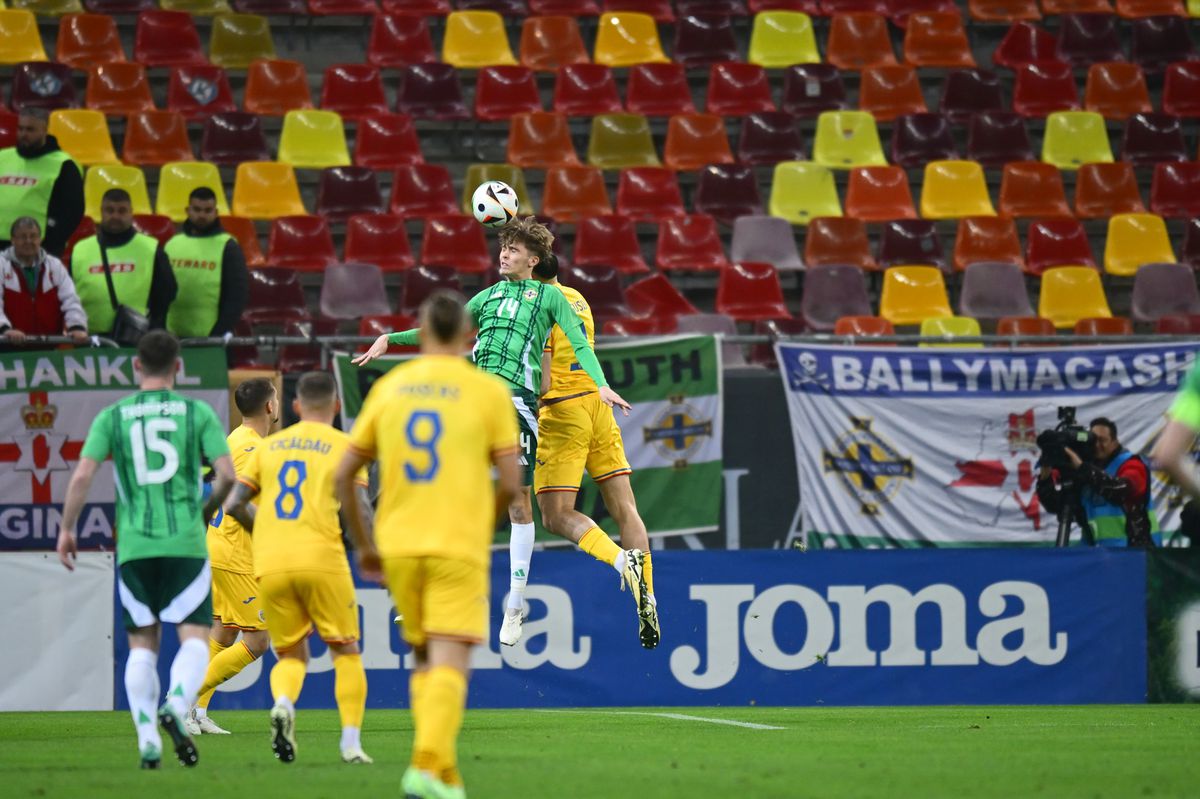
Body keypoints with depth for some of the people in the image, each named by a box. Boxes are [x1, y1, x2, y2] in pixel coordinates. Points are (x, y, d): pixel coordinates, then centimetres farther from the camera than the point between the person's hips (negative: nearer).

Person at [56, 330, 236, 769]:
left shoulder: (112, 416, 4)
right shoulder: (197, 413, 2)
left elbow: (82, 475, -5)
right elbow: (227, 474, -4)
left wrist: (67, 529, 6)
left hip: (134, 547, 2)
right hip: (186, 543, -2)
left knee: (142, 645, 11)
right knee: (194, 638, 1)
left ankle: (147, 738, 1)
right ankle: (176, 706, -26)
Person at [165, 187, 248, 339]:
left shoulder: (228, 247, 0)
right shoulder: (173, 244, 12)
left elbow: (237, 294, -5)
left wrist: (220, 332, -13)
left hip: (211, 336, -4)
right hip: (174, 336, 4)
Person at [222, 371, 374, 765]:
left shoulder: (268, 445, 15)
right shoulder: (344, 446, 5)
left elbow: (234, 505, 11)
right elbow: (359, 509, -4)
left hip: (270, 566, 3)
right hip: (322, 561, -3)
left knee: (291, 655, 14)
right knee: (346, 651, 12)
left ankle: (283, 704, -18)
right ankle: (351, 740, -1)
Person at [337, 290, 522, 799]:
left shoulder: (388, 388, 8)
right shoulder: (488, 390, -2)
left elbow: (344, 475, 10)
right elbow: (510, 482, -4)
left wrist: (363, 544, 20)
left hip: (398, 546, 4)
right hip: (459, 547, -4)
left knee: (425, 661, 18)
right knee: (450, 665, -9)